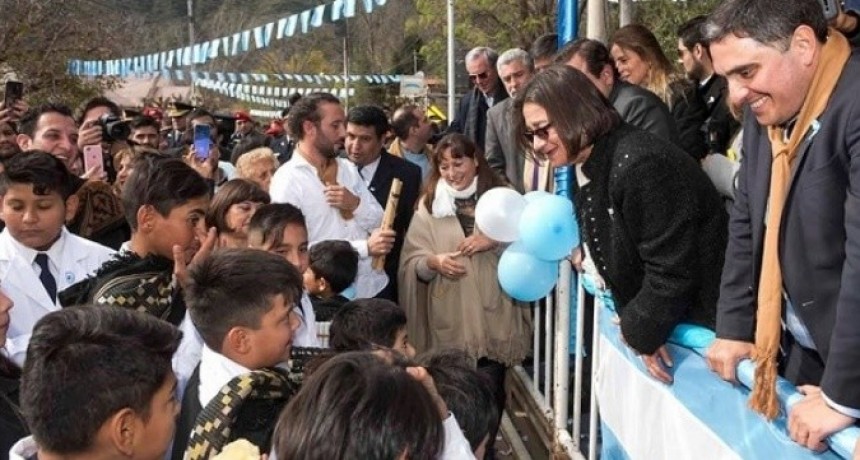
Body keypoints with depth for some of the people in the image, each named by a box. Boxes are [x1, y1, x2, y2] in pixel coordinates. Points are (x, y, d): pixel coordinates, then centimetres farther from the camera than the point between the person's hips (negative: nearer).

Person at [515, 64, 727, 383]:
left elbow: (672, 270, -26)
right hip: (662, 317, 9)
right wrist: (635, 322, -1)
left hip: (698, 323, -9)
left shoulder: (638, 165, -27)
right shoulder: (590, 166, 4)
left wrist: (641, 330, -13)